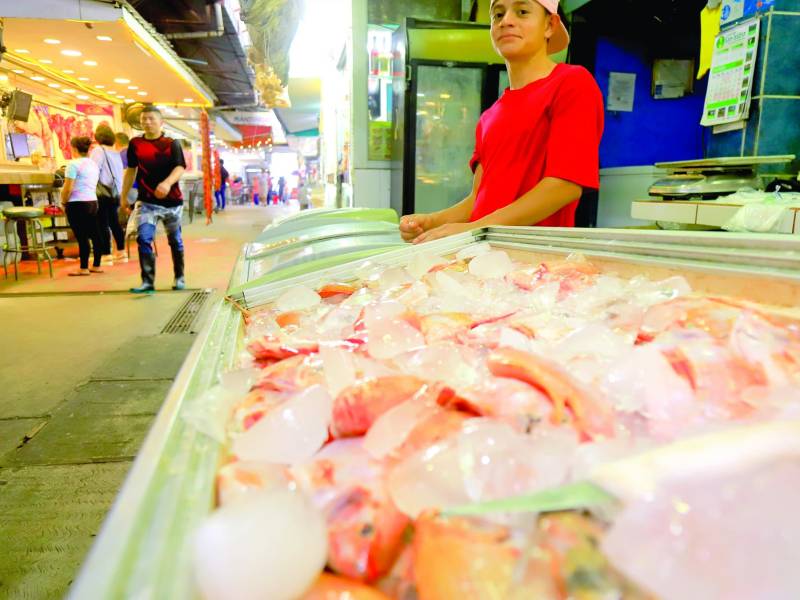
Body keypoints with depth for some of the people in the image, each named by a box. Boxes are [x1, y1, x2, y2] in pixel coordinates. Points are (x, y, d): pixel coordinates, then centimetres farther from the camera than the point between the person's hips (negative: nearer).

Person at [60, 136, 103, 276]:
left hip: (77, 203, -7)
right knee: (94, 234, 9)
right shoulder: (94, 164, 12)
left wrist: (63, 202, 0)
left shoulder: (74, 164, -11)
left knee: (81, 236, -3)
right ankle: (96, 266, 15)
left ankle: (84, 268, 2)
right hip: (93, 202, 8)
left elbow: (68, 188, -14)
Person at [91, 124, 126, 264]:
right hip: (116, 192, 7)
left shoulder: (98, 150, -8)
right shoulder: (116, 153, 12)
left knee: (102, 224, -3)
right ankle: (121, 253, 19)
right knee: (114, 222, 15)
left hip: (103, 192, -7)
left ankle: (107, 255, -2)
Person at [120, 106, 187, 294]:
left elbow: (180, 168, -16)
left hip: (172, 200, -1)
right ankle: (148, 282, -12)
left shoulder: (172, 144, -3)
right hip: (146, 201, 1)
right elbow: (131, 170, 14)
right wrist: (124, 196, 15)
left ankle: (179, 277, 29)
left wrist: (167, 183, -36)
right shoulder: (135, 144, 5)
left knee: (175, 241, 13)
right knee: (143, 239, -14)